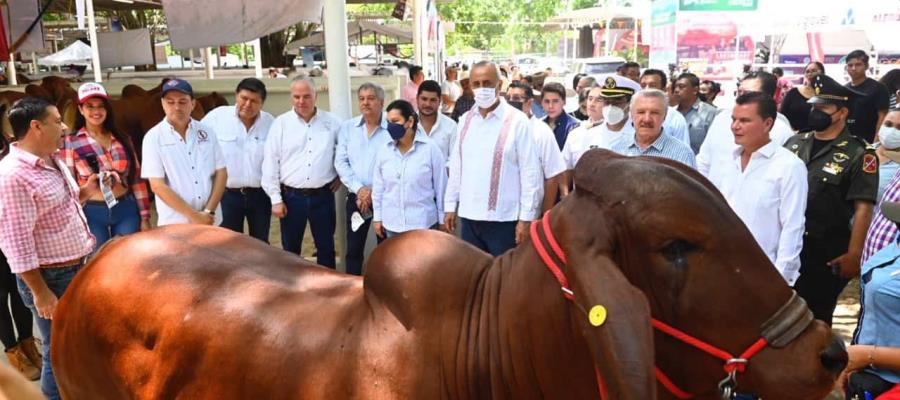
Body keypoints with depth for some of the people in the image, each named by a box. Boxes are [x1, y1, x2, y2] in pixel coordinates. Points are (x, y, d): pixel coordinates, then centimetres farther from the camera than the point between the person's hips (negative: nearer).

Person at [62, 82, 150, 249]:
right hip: (93, 213, -2)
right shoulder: (71, 142, -3)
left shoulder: (123, 139, 6)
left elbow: (137, 179, 7)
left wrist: (144, 217, 5)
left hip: (126, 210, 3)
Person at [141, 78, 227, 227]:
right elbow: (157, 186, -9)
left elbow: (221, 173, 5)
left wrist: (209, 211, -7)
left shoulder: (206, 132, 5)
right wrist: (193, 215, -13)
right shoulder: (154, 137, -4)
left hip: (211, 221, 3)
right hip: (174, 225, -3)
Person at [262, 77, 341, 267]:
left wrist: (342, 175, 6)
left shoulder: (332, 122, 1)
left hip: (323, 196, 1)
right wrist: (276, 199, -6)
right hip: (291, 197, -1)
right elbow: (270, 163, -3)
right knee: (290, 249, 10)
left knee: (326, 247, 11)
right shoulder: (280, 123, -2)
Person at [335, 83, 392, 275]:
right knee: (354, 248, 8)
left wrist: (375, 192, -12)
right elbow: (341, 162, 1)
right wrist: (359, 189, -10)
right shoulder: (347, 127, 5)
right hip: (356, 197, 3)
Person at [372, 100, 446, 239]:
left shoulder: (430, 148, -8)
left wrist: (442, 220, -1)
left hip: (423, 223, -3)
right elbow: (378, 187, 9)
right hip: (392, 224, 3)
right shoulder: (384, 151, 2)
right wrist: (377, 217, 9)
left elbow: (441, 187, -3)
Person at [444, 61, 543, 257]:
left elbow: (530, 172, -9)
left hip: (503, 218, -5)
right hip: (468, 216, 5)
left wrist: (526, 217, -11)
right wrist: (450, 205, 10)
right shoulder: (465, 120, 7)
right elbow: (456, 166, 11)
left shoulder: (517, 121, -9)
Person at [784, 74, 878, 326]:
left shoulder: (858, 155, -9)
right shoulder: (794, 143, 6)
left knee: (816, 318, 11)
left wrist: (854, 255, -15)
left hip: (826, 255, -4)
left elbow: (863, 209, -12)